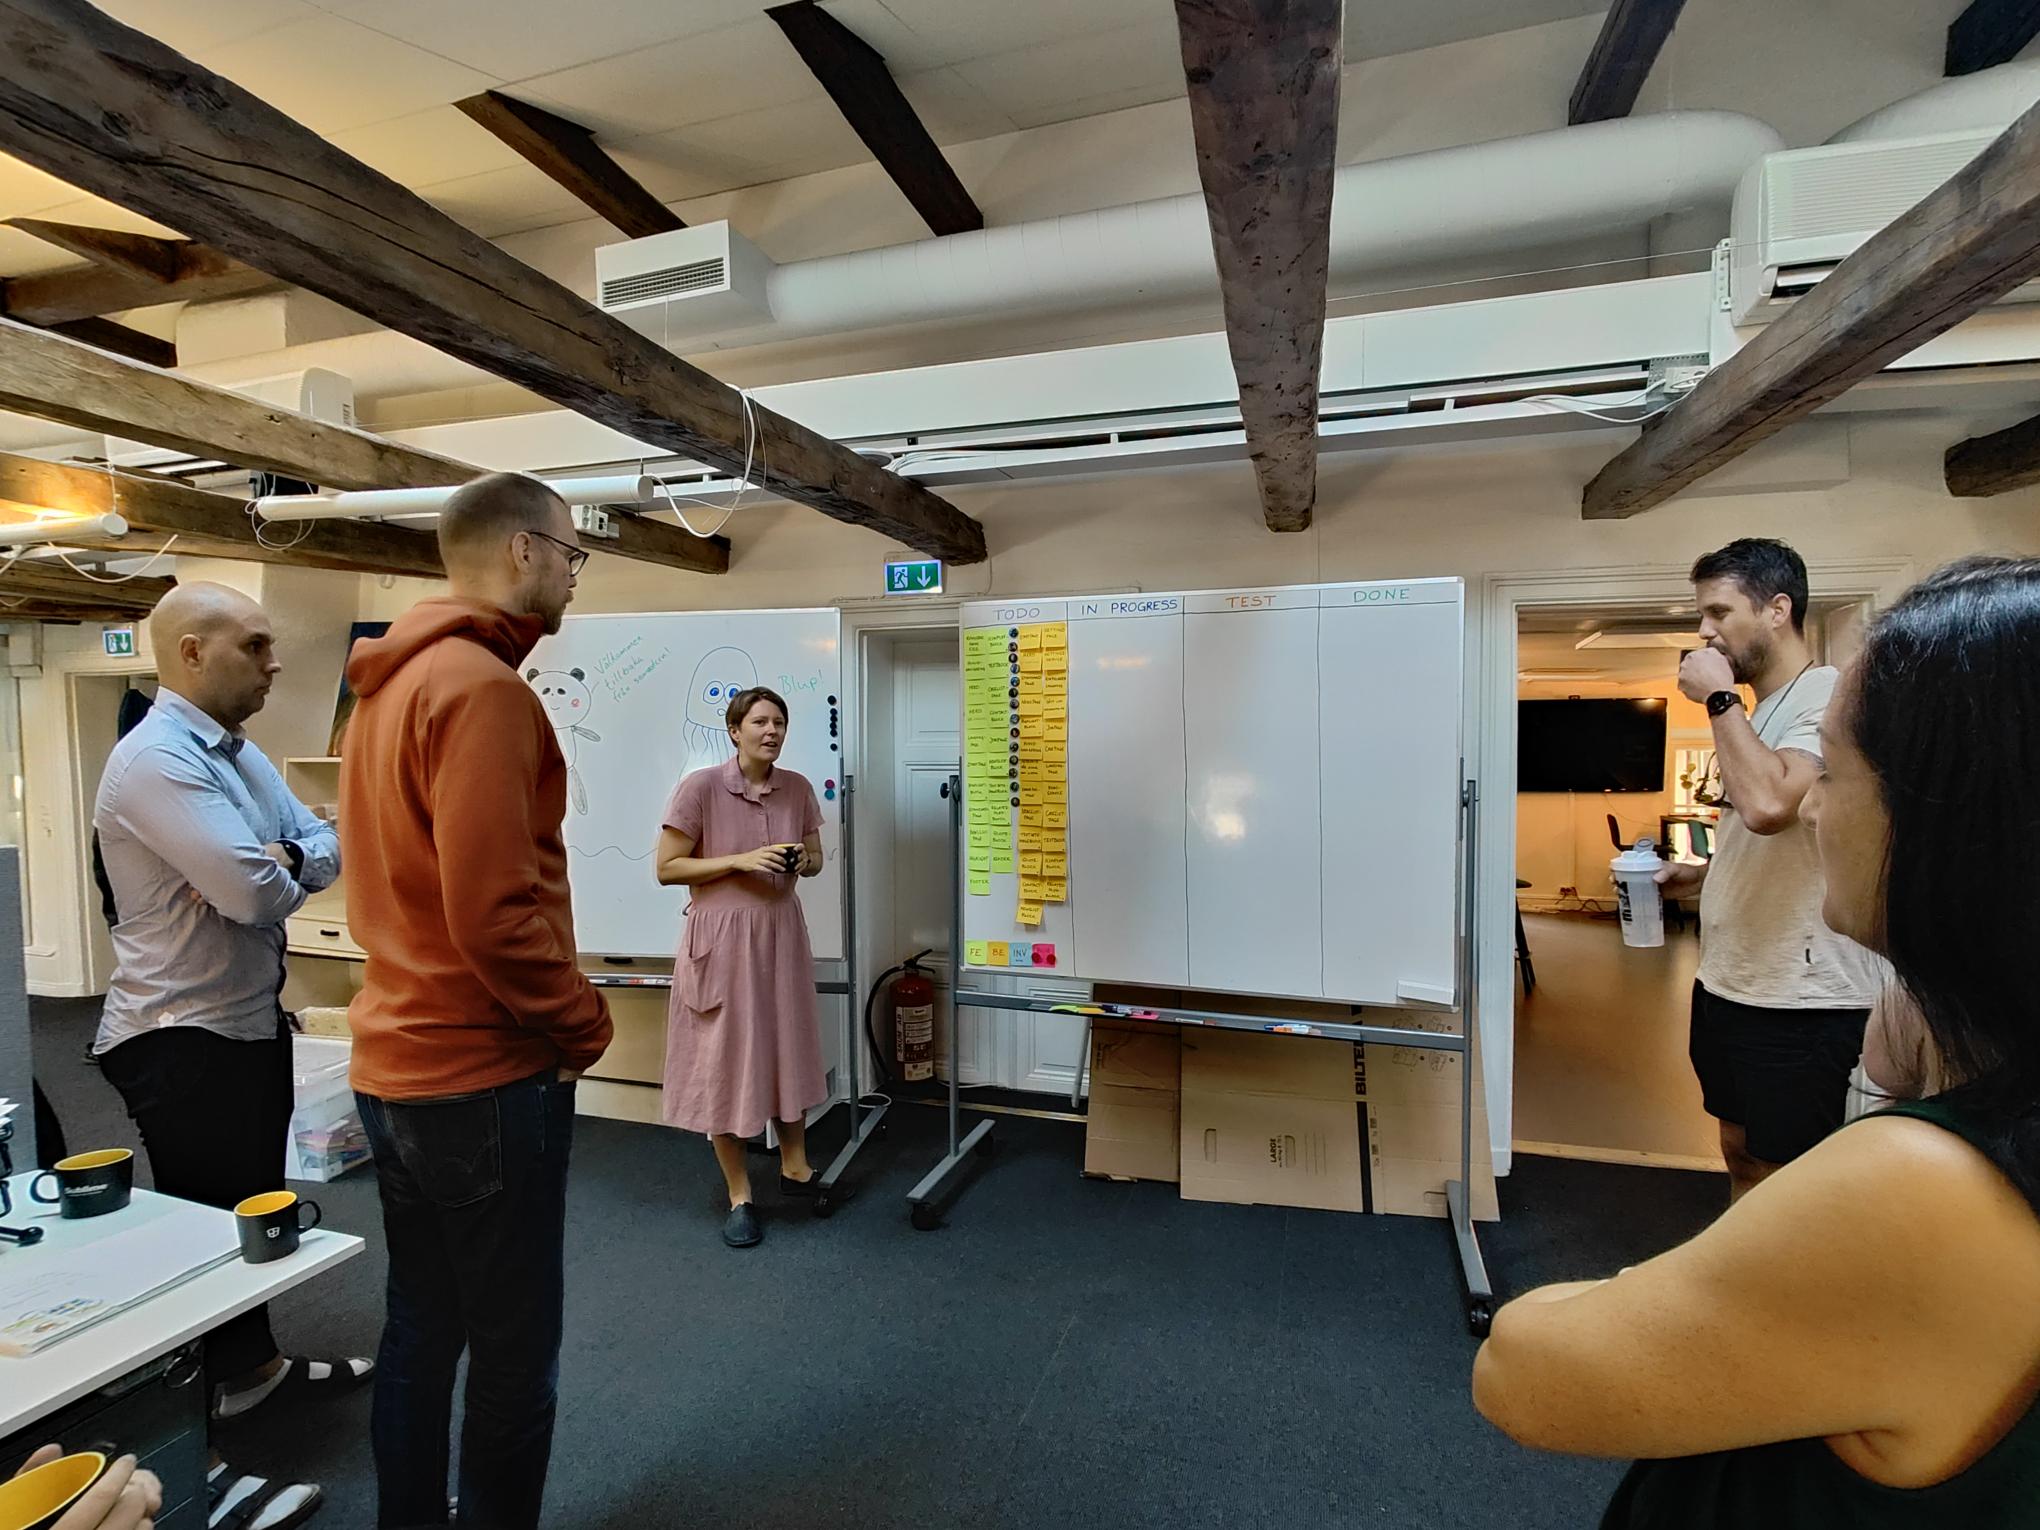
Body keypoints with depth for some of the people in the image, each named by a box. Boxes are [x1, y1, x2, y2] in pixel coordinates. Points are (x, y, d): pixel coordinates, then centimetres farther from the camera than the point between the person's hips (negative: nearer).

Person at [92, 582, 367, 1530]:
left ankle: (251, 1363, 43)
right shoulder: (156, 760, -22)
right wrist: (284, 875, -9)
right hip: (183, 1041, -9)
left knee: (253, 1207, 23)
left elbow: (329, 848, 7)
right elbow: (253, 894, -30)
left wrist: (283, 861, -14)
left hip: (254, 1022, 9)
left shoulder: (241, 753, 9)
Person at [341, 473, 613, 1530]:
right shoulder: (482, 687, -19)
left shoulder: (389, 685, 11)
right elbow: (493, 914, -25)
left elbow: (408, 886, 14)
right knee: (512, 1358, 8)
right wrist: (586, 1020, -10)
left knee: (420, 1329, 22)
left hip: (396, 1066, 9)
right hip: (483, 1079, -9)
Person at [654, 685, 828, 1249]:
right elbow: (667, 868, -10)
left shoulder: (797, 788, 1)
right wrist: (741, 861, -20)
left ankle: (795, 1166, 34)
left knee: (788, 1048, 13)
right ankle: (739, 1194, 22)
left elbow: (815, 855, 13)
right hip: (720, 937, -4)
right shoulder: (700, 787, -13)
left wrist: (803, 863, -11)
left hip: (781, 932, 4)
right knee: (723, 1059, 5)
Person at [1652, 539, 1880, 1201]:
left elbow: (1769, 805, -33)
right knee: (1740, 1153, 20)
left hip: (1800, 997, -9)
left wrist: (1719, 697, -21)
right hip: (1729, 980, 9)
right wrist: (1699, 873, 6)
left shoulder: (1831, 696, -15)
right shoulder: (1759, 711, 14)